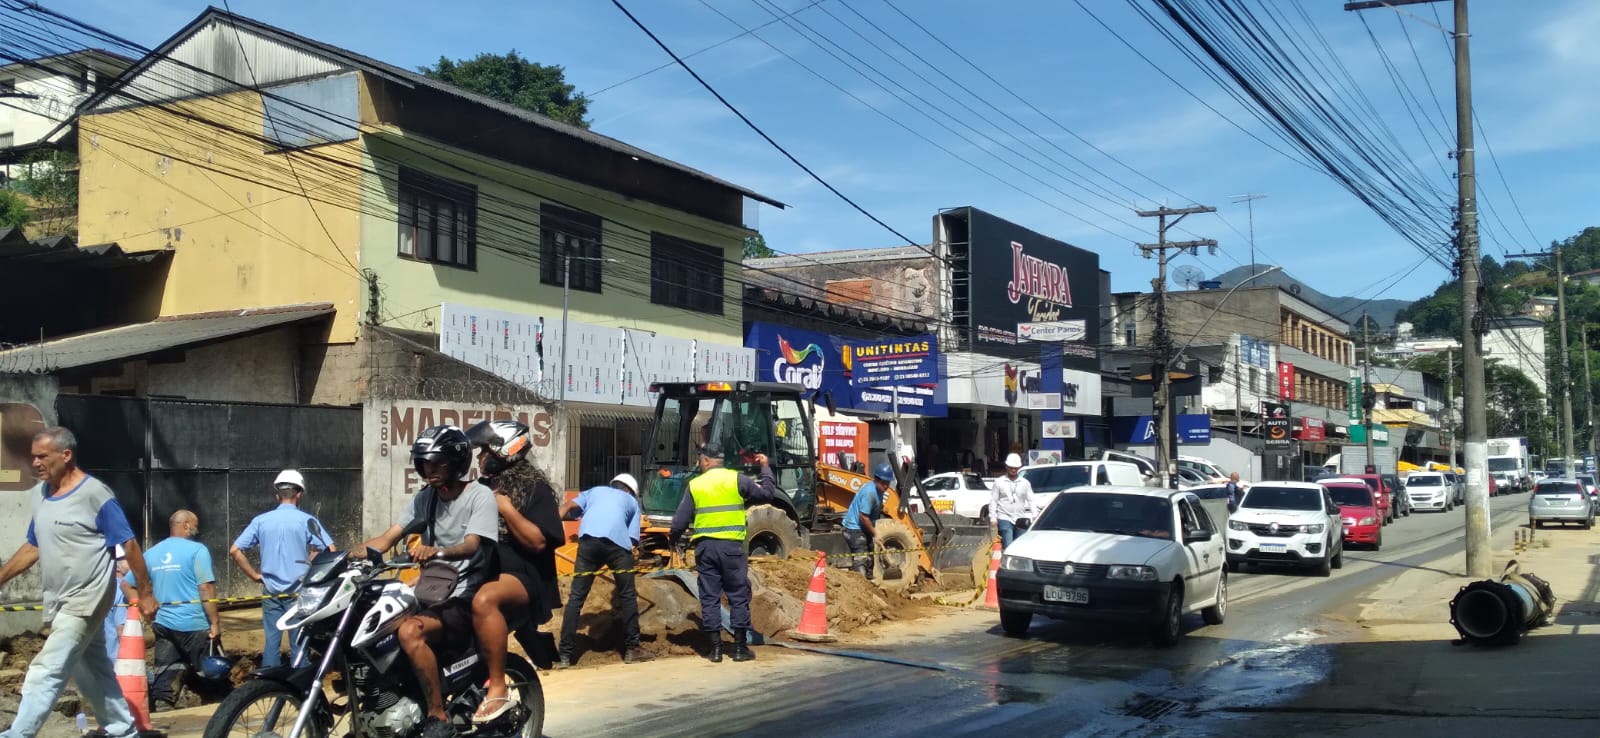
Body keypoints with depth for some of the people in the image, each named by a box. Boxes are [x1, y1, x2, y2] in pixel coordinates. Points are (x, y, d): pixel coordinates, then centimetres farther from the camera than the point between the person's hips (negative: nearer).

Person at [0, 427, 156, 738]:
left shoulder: (95, 494, -16)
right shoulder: (40, 494, 7)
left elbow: (129, 545, -13)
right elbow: (32, 548, 17)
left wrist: (144, 594, -11)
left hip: (86, 599, -8)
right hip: (59, 602, 8)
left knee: (45, 673, -12)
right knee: (93, 672, 15)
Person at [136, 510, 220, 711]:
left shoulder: (152, 553, 11)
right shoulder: (196, 550, -7)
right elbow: (206, 588, -15)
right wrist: (215, 622, -12)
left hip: (163, 624, 6)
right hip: (194, 626, -6)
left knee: (164, 680, 7)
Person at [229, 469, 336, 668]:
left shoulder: (261, 520, 2)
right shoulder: (306, 520, -7)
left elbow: (235, 551, 1)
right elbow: (331, 551, -14)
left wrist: (255, 576, 6)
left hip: (271, 591, 3)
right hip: (299, 591, -3)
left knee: (272, 641, 9)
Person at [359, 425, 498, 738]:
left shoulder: (480, 496, -8)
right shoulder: (425, 498, 13)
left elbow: (470, 546, -24)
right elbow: (387, 539, 6)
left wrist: (437, 551, -44)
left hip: (466, 598, -7)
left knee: (410, 632, -32)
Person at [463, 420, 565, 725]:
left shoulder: (535, 488, -5)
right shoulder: (484, 487, 18)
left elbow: (538, 541, -14)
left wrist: (506, 508, -15)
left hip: (522, 577, -8)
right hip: (482, 573, 8)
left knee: (484, 600, -40)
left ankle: (498, 689, -31)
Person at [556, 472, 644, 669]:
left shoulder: (595, 491, 36)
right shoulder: (632, 501, 32)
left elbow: (567, 507, 16)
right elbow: (633, 539, 21)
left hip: (589, 540, 1)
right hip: (618, 542, -1)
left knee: (576, 597, 9)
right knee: (628, 596, 16)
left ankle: (565, 654, 6)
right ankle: (631, 649, 19)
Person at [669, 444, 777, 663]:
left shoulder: (695, 485, 4)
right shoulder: (736, 479, 0)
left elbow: (680, 520, 5)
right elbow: (767, 493, 7)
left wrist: (674, 539, 24)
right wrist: (765, 468, 22)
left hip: (705, 546, 1)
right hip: (731, 545, -1)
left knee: (710, 598, 7)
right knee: (739, 597, 6)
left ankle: (715, 648, 7)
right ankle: (740, 647, 6)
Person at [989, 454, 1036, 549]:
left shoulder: (1025, 483, 9)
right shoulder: (999, 482, 3)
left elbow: (1031, 500, 9)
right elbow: (993, 501, 3)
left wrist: (1033, 516, -4)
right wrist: (993, 518, -3)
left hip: (1020, 519, 3)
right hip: (1005, 519, -3)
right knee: (1008, 546, -12)